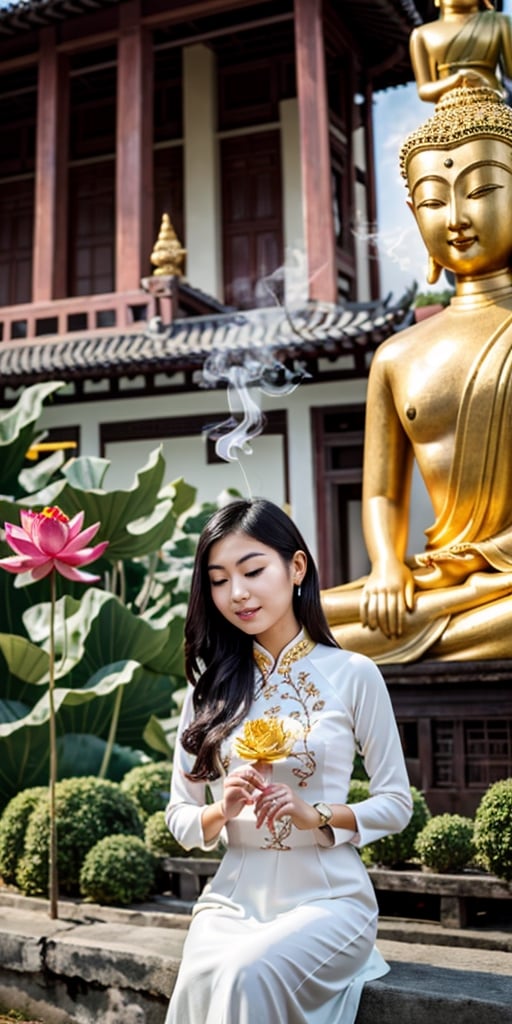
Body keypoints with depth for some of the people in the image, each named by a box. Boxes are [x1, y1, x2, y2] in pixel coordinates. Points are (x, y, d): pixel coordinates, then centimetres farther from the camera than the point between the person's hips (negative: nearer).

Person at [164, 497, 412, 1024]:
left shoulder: (353, 674, -3)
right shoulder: (211, 687, 7)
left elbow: (396, 803, 2)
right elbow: (178, 817, 10)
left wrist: (315, 814, -15)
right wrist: (222, 810, -12)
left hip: (328, 897, -2)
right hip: (234, 896, 3)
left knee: (246, 972, -31)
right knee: (202, 979, -29)